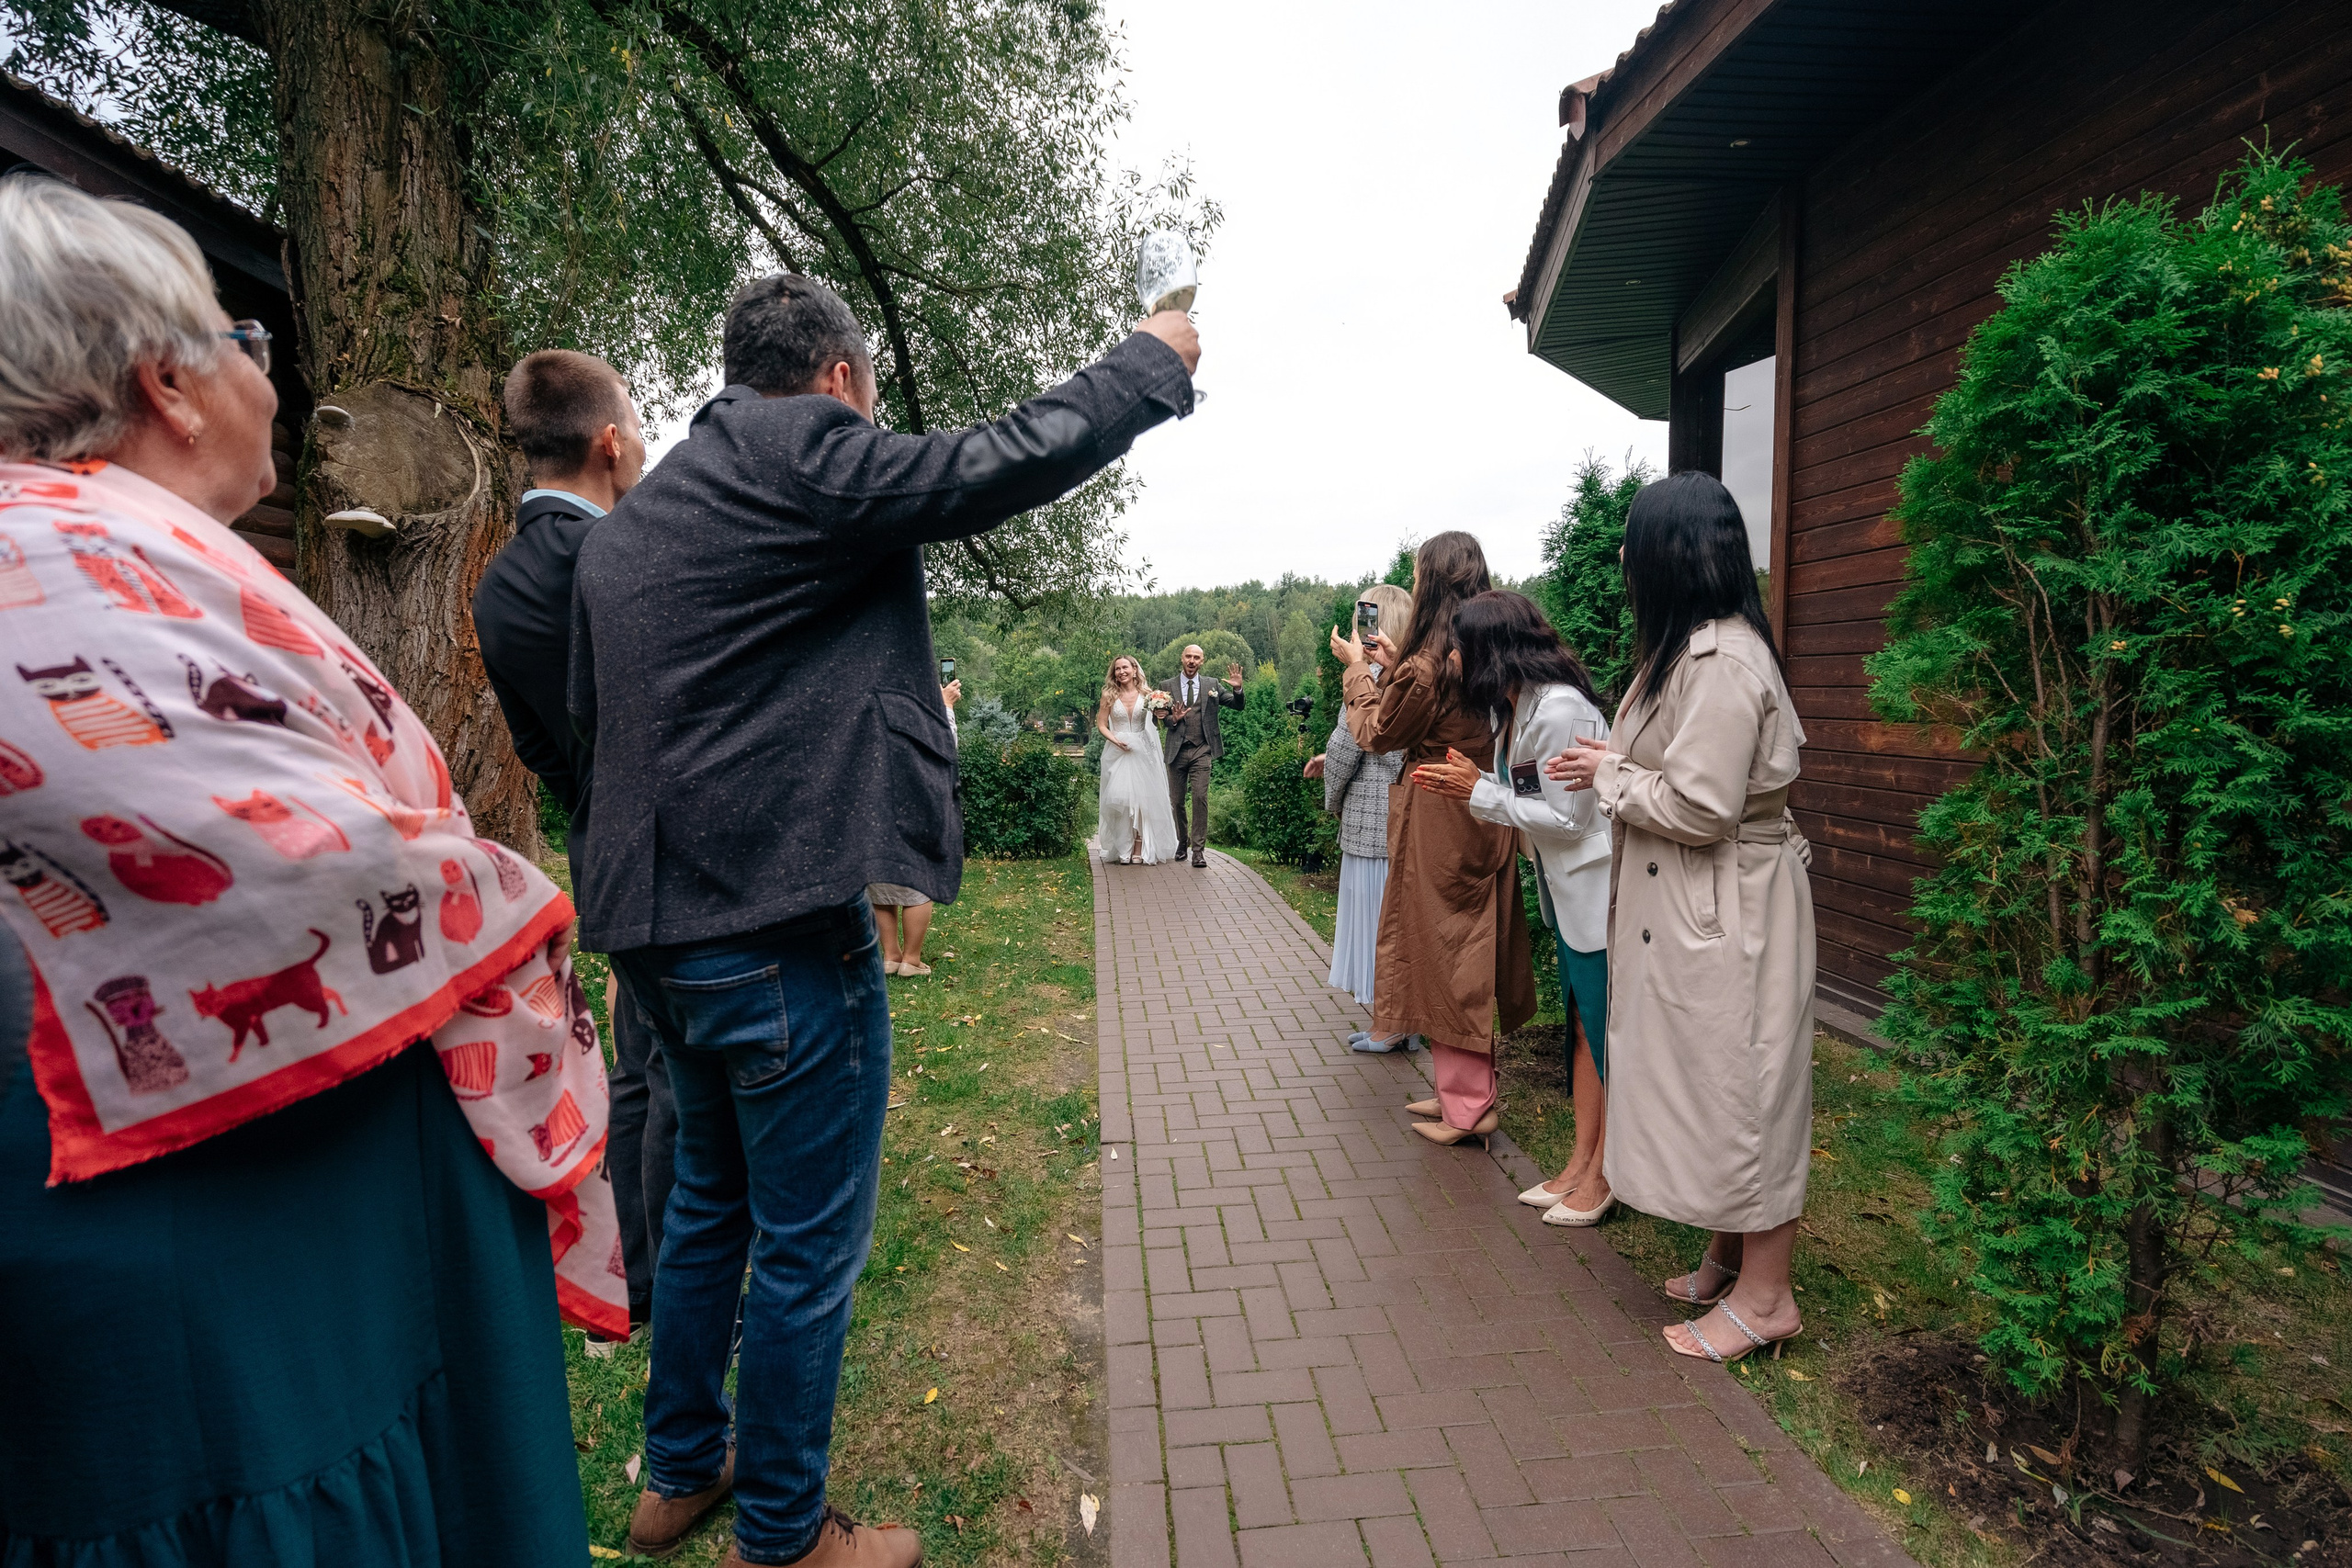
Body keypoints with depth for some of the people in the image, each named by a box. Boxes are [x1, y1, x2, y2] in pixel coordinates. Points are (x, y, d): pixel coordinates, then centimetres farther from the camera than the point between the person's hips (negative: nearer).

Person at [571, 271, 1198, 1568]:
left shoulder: (627, 521, 15)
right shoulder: (804, 452, -10)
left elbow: (589, 715, 19)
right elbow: (1015, 459, -11)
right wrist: (1155, 359, 5)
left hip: (656, 924, 10)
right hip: (782, 925, -9)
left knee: (711, 1198, 25)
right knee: (807, 1244, 7)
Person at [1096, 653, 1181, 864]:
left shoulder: (1146, 695, 2)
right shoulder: (1109, 696, 1)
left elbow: (1157, 723, 5)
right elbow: (1101, 724, 2)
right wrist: (1116, 741, -13)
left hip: (1142, 752, 1)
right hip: (1117, 752, 0)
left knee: (1141, 797, -1)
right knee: (1119, 798, -4)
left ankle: (1140, 850, 5)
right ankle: (1122, 850, 3)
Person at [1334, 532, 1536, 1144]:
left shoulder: (1423, 667, -20)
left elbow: (1378, 734, -5)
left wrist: (1358, 668, 6)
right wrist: (1394, 664, 17)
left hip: (1439, 824, -8)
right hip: (1485, 816, 8)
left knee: (1443, 954, 3)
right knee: (1472, 954, 16)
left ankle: (1467, 1105, 14)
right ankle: (1462, 1089, 30)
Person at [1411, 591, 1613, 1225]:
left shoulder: (1559, 710, -23)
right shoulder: (1511, 708, 8)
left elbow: (1566, 818, -22)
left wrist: (1480, 792, -16)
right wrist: (1463, 787, -2)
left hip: (1599, 889, -10)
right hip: (1567, 891, 10)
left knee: (1606, 1031, 2)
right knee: (1581, 1027, 15)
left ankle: (1600, 1178, 14)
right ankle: (1580, 1165, 25)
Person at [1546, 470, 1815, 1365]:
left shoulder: (1720, 662, -22)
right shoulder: (1695, 648, 11)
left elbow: (1700, 808, -24)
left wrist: (1609, 776, -11)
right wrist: (1617, 763, 3)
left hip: (1729, 913, -10)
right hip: (1693, 909, 10)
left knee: (1738, 1090, 2)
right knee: (1712, 1087, 19)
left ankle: (1764, 1296, 19)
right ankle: (1727, 1263, 35)